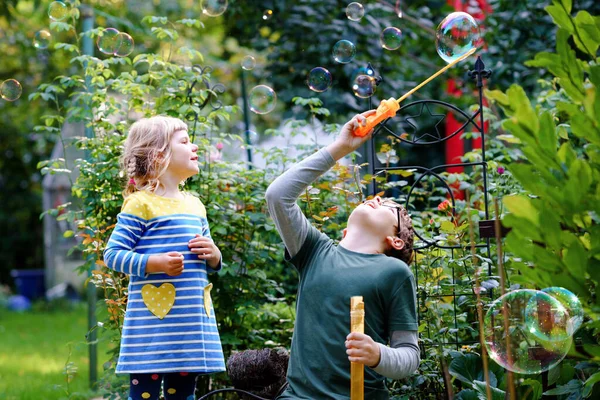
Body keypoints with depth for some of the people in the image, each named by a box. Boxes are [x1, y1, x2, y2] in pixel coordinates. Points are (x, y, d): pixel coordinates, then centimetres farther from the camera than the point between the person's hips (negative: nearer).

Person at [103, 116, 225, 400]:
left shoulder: (195, 205, 16)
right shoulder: (141, 204, -7)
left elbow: (208, 263, 25)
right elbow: (112, 254, -10)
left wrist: (213, 256, 2)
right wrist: (154, 263, -22)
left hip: (193, 320, 7)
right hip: (154, 320, -7)